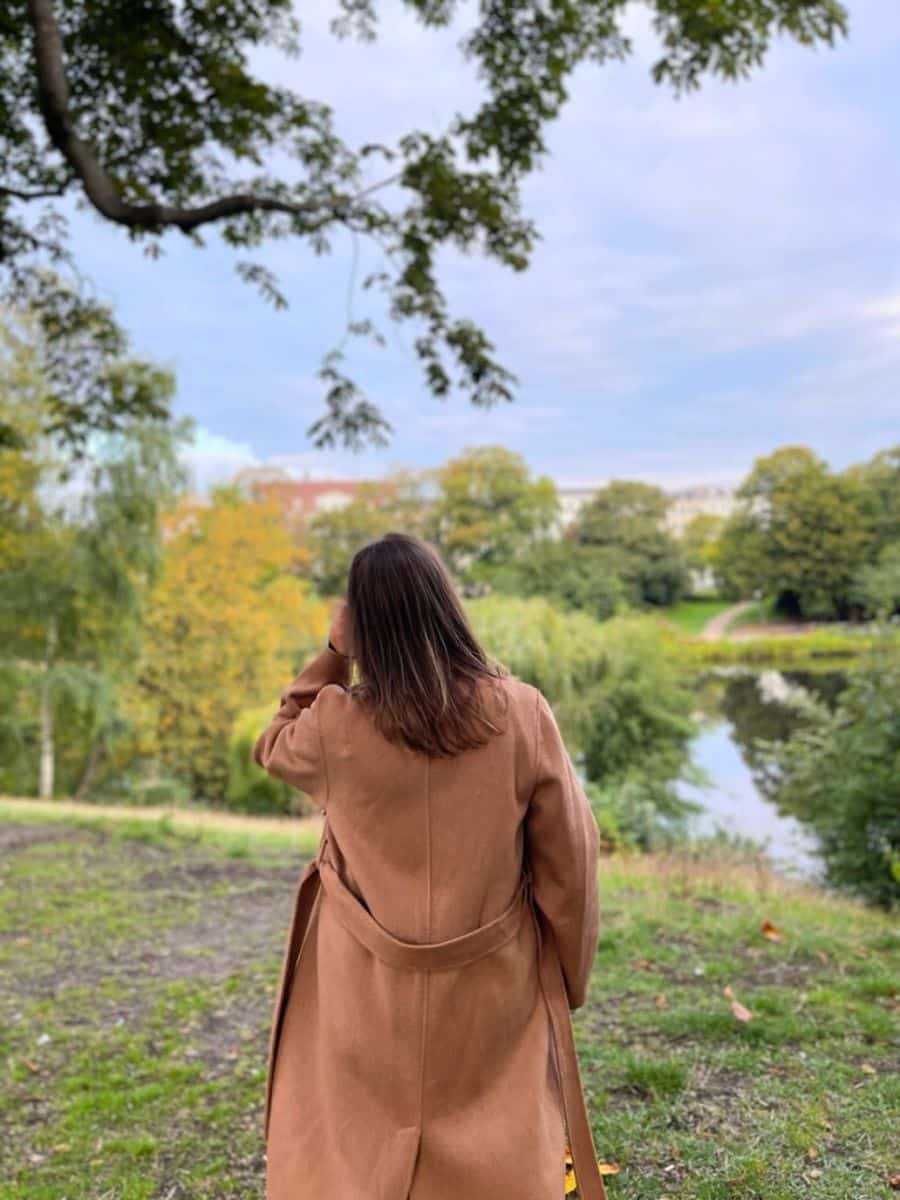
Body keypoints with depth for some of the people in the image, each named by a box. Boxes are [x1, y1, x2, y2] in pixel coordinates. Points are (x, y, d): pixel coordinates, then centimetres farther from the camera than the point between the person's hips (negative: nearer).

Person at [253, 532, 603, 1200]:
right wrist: (569, 975, 7)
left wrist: (331, 658, 0)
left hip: (368, 990, 0)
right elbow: (568, 858, -7)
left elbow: (273, 749, 9)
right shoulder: (521, 714, -16)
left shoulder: (337, 725, -16)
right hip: (492, 986, 0)